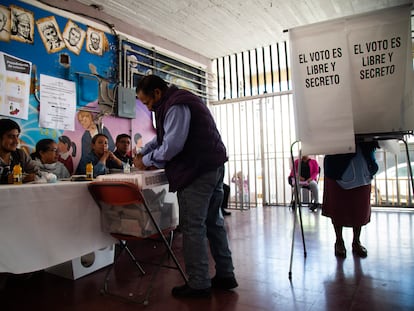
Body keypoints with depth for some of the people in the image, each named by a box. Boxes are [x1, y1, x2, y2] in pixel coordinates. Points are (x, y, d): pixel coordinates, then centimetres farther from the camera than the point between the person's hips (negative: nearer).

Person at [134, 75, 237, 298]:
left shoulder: (176, 106, -15)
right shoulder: (178, 100, 20)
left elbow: (172, 146, -22)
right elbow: (162, 137, 25)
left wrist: (147, 161, -8)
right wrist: (142, 152, 16)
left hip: (197, 171, -11)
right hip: (212, 167, 11)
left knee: (193, 227, -3)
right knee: (213, 222, 14)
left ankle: (199, 284, 7)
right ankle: (225, 275, 24)